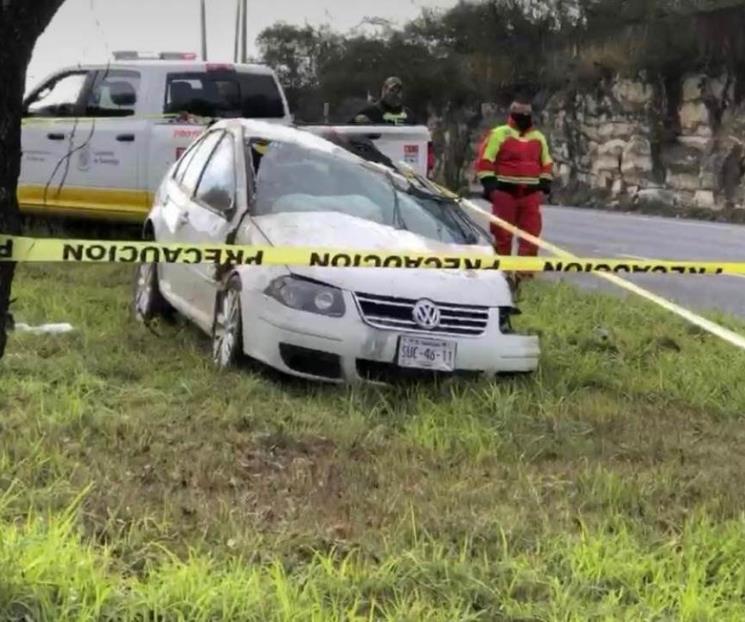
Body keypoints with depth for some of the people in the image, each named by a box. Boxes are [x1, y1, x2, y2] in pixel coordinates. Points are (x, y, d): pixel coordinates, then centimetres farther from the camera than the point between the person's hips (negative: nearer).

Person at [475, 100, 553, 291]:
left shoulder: (538, 137, 14)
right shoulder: (499, 135, -2)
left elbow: (546, 163, 23)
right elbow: (485, 160, -6)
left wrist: (545, 183, 13)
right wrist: (489, 183, -14)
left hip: (531, 193, 4)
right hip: (505, 191, -4)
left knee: (531, 234, -2)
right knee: (503, 233, 0)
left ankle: (523, 273, 2)